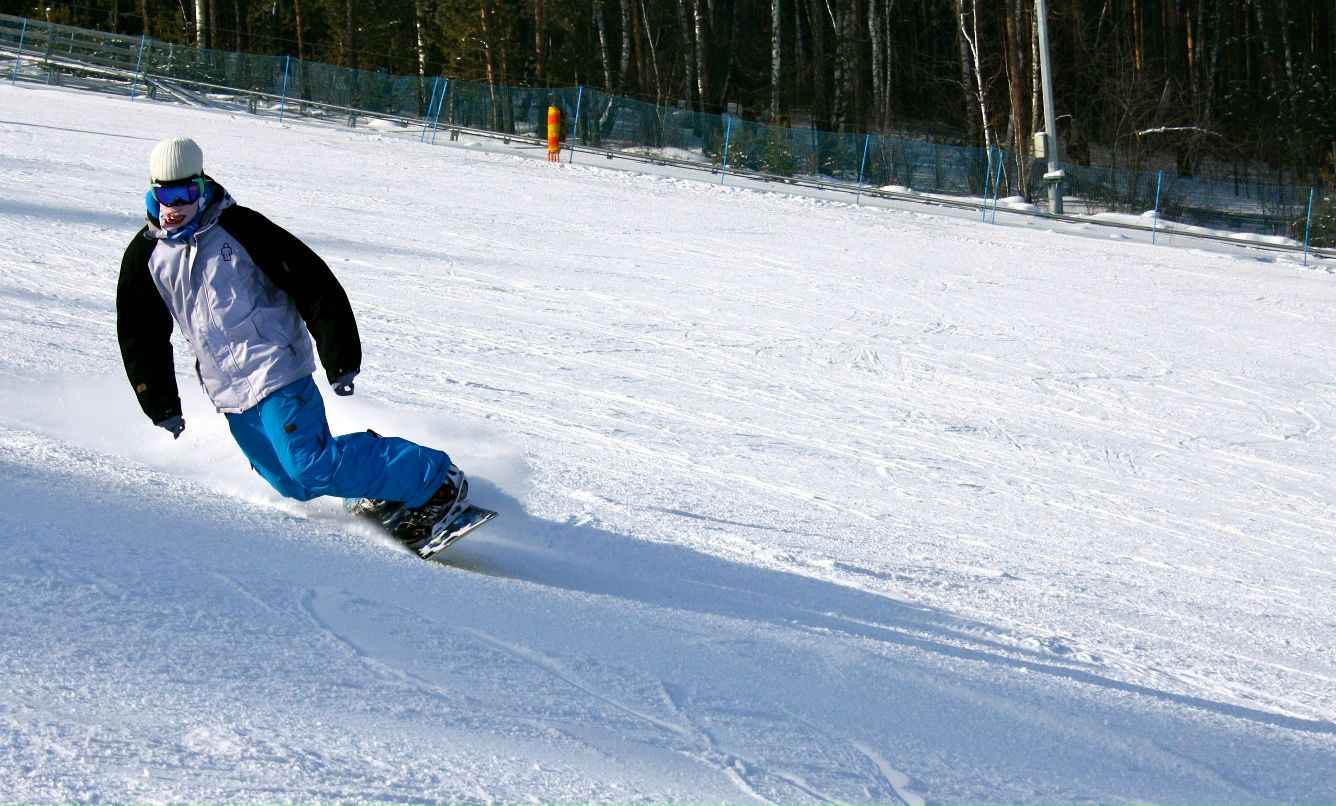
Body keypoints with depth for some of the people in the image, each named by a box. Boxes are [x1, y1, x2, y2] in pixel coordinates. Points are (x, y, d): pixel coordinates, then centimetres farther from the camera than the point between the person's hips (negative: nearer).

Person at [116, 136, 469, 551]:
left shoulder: (240, 228, -10)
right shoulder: (144, 257, 4)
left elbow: (315, 285, -10)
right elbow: (140, 338, 15)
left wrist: (341, 361, -13)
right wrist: (162, 406, 10)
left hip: (277, 372, -6)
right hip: (228, 392, 6)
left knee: (311, 468, -19)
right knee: (294, 484, 5)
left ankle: (438, 481, -10)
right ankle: (384, 486, 25)